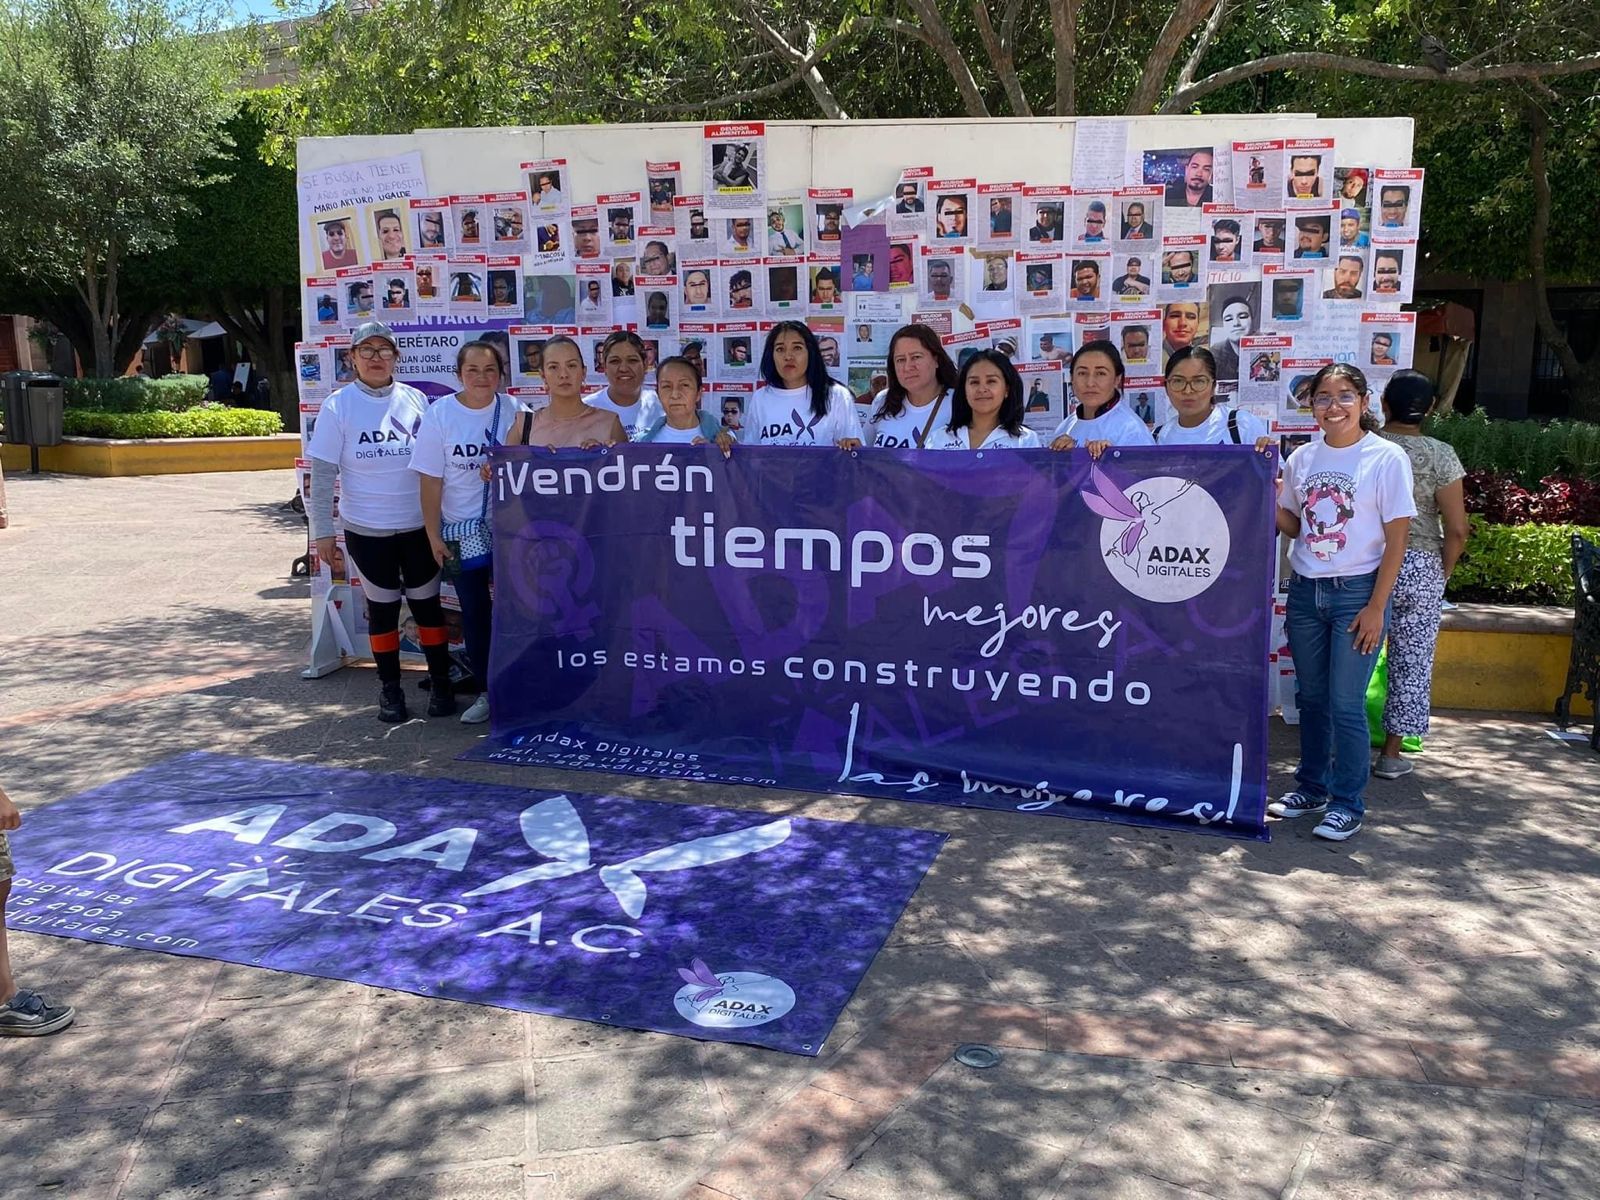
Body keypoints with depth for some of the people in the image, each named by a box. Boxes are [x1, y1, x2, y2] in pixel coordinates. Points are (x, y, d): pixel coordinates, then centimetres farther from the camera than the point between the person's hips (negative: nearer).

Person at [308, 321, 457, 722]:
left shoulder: (416, 400, 0)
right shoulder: (338, 406, -6)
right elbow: (321, 473, -5)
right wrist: (322, 531, -7)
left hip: (418, 526, 1)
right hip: (366, 530, -1)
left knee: (427, 604, 8)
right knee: (382, 607, 10)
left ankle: (441, 685, 19)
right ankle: (390, 689, 22)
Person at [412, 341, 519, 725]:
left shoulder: (513, 411, -4)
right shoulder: (439, 414, -5)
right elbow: (431, 481, -3)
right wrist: (434, 536, -5)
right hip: (460, 531, 1)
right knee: (474, 611, 8)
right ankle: (486, 691, 21)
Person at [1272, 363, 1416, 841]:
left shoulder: (1387, 458, -8)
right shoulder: (1302, 458, 6)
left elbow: (1396, 539, -8)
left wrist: (1376, 607, -12)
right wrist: (1269, 501, -7)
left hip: (1357, 591, -5)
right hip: (1305, 590, 5)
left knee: (1345, 704, -3)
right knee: (1311, 697, 13)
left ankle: (1347, 803, 10)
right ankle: (1311, 786, 27)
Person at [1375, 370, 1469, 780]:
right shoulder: (1439, 455, -6)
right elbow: (1456, 529, -8)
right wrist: (1442, 572, 7)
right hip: (1420, 567, -1)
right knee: (1412, 661, 9)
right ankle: (1391, 753, 15)